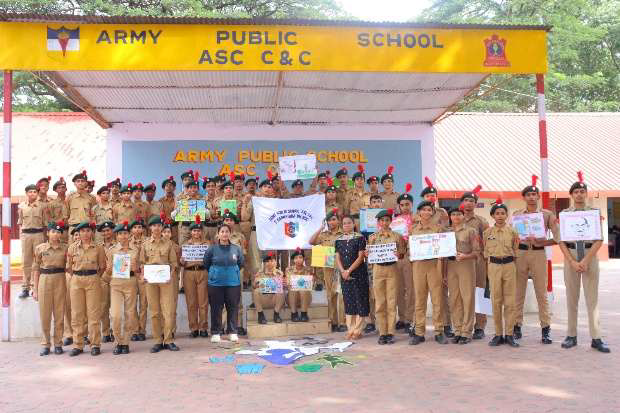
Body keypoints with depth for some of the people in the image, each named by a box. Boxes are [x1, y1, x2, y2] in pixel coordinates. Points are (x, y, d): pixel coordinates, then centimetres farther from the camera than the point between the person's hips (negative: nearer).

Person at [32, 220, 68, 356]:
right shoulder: (40, 248, 4)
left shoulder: (65, 248, 5)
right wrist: (35, 289, 2)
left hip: (60, 281, 0)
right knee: (44, 314, 2)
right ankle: (45, 344, 14)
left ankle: (58, 344, 14)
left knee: (59, 314, 3)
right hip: (44, 280, 0)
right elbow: (36, 269, 6)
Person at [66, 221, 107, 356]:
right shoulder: (72, 248, 7)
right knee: (77, 314, 3)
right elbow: (69, 266, 14)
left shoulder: (98, 248, 3)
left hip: (93, 281, -2)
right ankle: (78, 345, 11)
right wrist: (75, 278, 8)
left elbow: (102, 267, 11)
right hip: (76, 281, 2)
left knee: (94, 313, -2)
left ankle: (95, 345, 5)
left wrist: (95, 278, 7)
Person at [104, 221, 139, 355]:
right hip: (115, 283, -1)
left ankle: (125, 342, 17)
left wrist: (135, 269, -7)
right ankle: (119, 342, 9)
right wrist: (108, 269, -8)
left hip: (131, 283, 1)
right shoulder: (111, 250, 6)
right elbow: (108, 270, 11)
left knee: (130, 314, 2)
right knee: (116, 315, -10)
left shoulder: (135, 250, 7)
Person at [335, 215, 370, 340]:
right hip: (344, 275, 4)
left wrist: (349, 270, -13)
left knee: (360, 300, -3)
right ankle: (351, 329, 13)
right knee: (348, 301, 7)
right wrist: (342, 271, -9)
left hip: (359, 274, -4)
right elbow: (337, 258, 7)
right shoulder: (338, 240, 10)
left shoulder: (360, 238, -3)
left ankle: (358, 330, 4)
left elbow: (361, 257, -8)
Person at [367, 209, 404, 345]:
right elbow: (369, 255, 9)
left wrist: (398, 255, -16)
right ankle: (382, 333, 10)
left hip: (392, 270, -1)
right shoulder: (372, 237, 7)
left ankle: (390, 332, 8)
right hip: (378, 270, 1)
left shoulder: (397, 236, 4)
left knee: (391, 302, 0)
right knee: (380, 303, 3)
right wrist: (367, 254, -12)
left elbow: (402, 254, 5)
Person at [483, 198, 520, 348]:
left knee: (510, 301, 1)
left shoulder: (512, 231, 3)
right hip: (494, 266, 0)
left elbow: (515, 252, 8)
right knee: (496, 301, 3)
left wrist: (516, 244, -5)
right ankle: (498, 334, 12)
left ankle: (509, 334, 9)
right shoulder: (487, 232, 4)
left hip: (509, 266, 0)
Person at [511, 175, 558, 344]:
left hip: (539, 254, -1)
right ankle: (517, 326, 11)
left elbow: (558, 237, 3)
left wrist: (542, 242, -10)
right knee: (518, 292, 3)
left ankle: (546, 329, 5)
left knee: (542, 293, 0)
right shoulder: (516, 214, 10)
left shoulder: (547, 214, 7)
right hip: (520, 253, 1)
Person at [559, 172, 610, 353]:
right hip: (570, 256, 1)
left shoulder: (594, 212, 2)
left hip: (591, 255, -1)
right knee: (571, 298, 6)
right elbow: (561, 241, 0)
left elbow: (599, 240, -3)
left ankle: (596, 338, 3)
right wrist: (572, 262, -10)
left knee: (592, 297, 0)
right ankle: (571, 336, 12)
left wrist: (586, 260, -13)